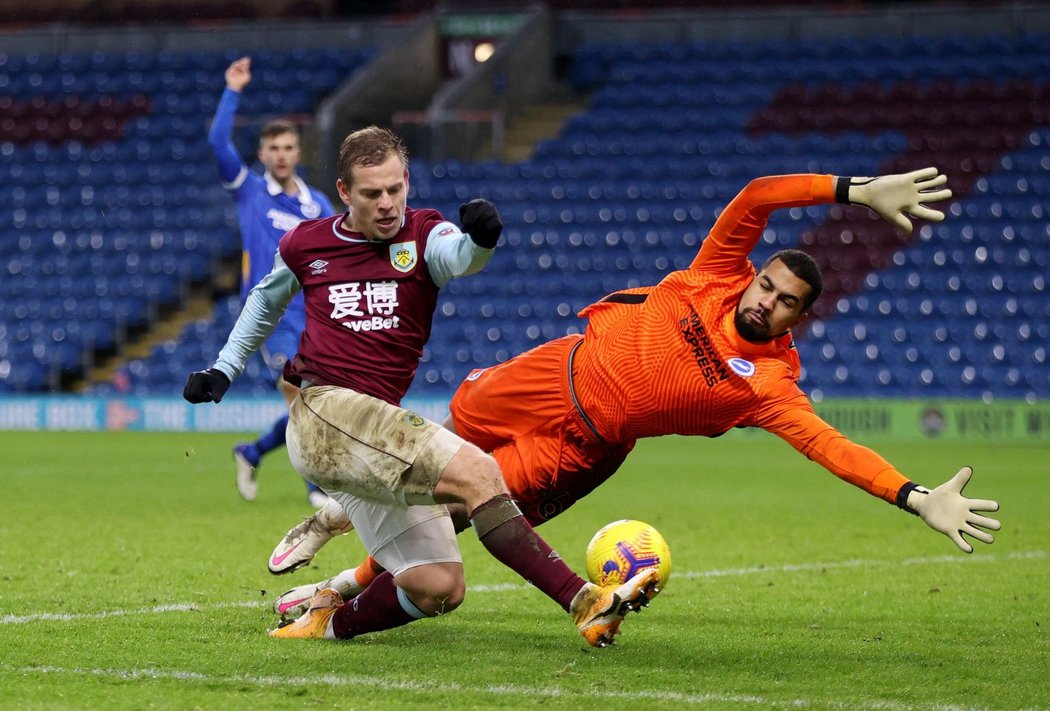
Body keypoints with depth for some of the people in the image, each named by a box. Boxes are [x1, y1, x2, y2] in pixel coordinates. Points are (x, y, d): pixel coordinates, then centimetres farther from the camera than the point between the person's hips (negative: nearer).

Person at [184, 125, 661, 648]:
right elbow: (266, 300, 30)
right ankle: (586, 603, -32)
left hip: (379, 425, 4)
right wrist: (223, 369, 28)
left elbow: (457, 257, -22)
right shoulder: (305, 245, 7)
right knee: (477, 473, -25)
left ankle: (331, 620, 17)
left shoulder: (423, 236, 5)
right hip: (324, 412, -4)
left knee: (439, 588, -6)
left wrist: (479, 240, -45)